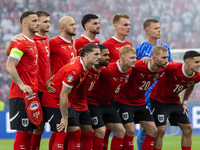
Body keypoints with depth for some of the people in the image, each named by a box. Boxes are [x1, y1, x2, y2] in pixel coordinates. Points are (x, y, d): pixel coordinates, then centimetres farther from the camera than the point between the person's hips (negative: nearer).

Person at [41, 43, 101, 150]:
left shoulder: (84, 68, 2)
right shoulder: (74, 70, -27)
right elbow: (63, 95, -24)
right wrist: (64, 118, -19)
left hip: (65, 104, 10)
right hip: (53, 102, -10)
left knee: (76, 131, 5)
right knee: (61, 133, -15)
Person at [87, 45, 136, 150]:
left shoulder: (129, 71, -2)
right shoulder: (108, 70, -29)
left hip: (107, 104, 8)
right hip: (94, 102, -8)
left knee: (120, 131, 3)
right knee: (101, 131, -18)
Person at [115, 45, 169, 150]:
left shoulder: (161, 69, -8)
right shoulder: (137, 66, -29)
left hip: (140, 102, 7)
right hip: (125, 101, -7)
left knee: (153, 131, 1)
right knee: (130, 130, -15)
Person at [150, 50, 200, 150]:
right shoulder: (173, 68, -30)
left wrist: (184, 102, 15)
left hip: (175, 101, 7)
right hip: (159, 99, -7)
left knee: (188, 129, 5)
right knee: (161, 129, -15)